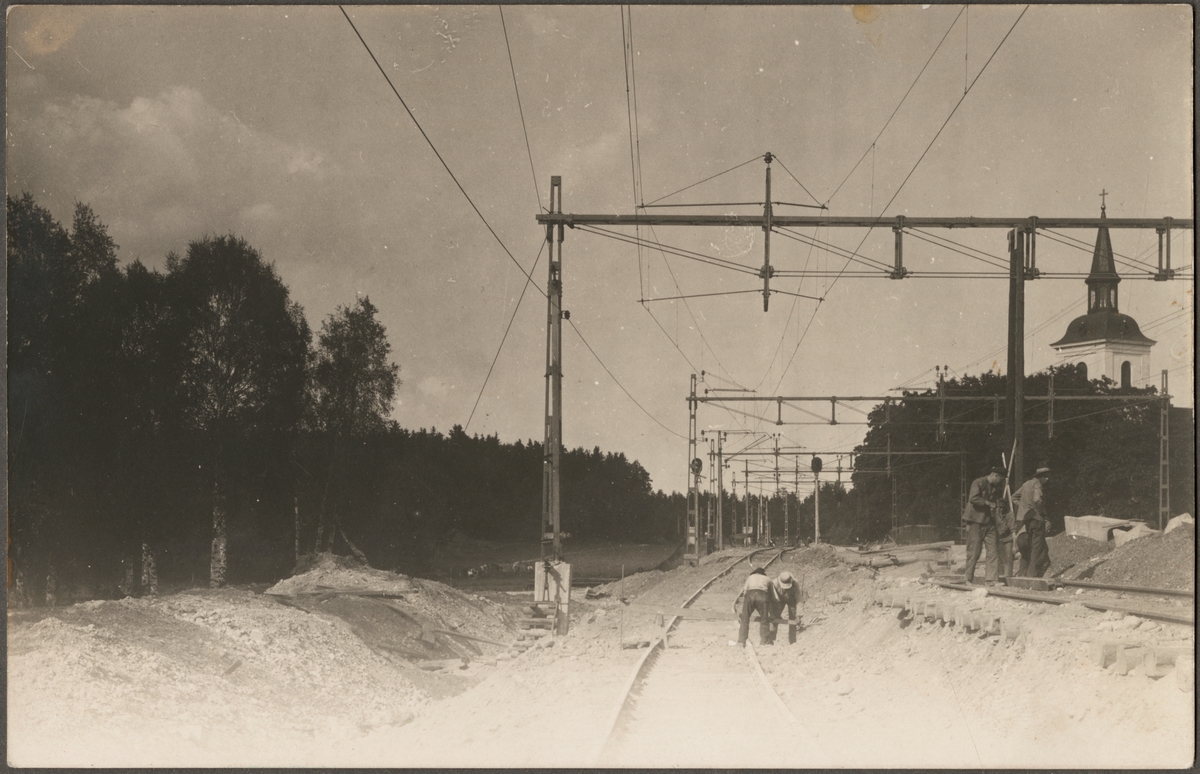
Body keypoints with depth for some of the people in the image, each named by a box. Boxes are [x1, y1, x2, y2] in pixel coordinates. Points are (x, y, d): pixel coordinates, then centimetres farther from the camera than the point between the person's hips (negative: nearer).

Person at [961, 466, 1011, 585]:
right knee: (974, 551, -6)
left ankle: (992, 578, -3)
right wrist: (988, 503, -17)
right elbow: (973, 498, -21)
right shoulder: (978, 483, -8)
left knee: (993, 550, -2)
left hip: (989, 522, 7)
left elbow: (998, 501, 22)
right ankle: (969, 579, 1)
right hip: (976, 522, -7)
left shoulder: (996, 487, 15)